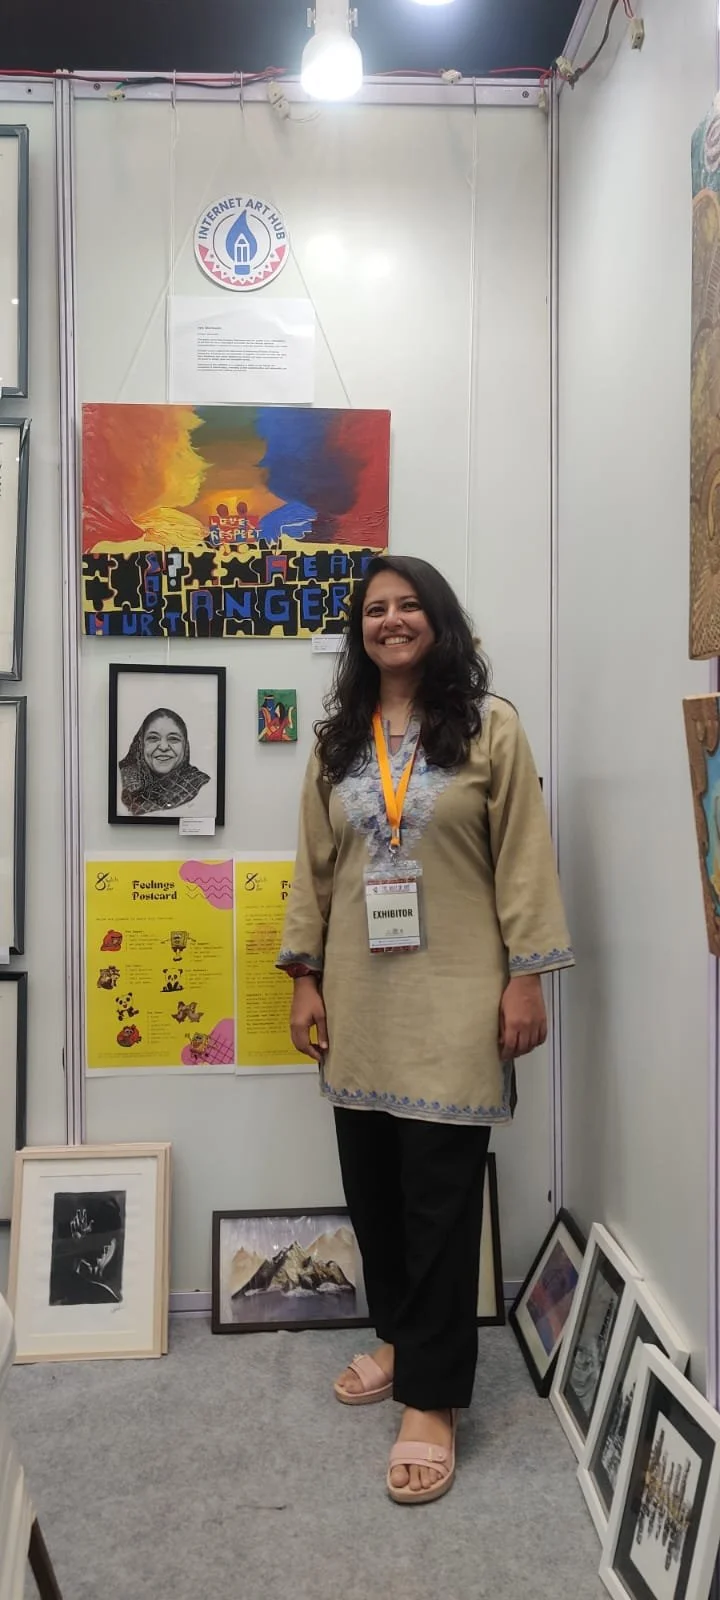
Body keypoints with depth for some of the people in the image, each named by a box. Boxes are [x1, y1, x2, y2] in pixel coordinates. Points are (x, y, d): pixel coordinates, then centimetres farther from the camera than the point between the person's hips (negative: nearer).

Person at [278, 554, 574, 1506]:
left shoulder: (490, 727, -1)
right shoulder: (337, 743, 11)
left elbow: (524, 858, -4)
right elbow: (313, 869, 11)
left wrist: (525, 979, -9)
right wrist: (305, 980, 7)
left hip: (452, 1001, -4)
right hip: (359, 1002, 5)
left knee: (439, 1194, -2)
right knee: (371, 1183, 11)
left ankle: (431, 1398, 10)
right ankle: (400, 1337, 33)